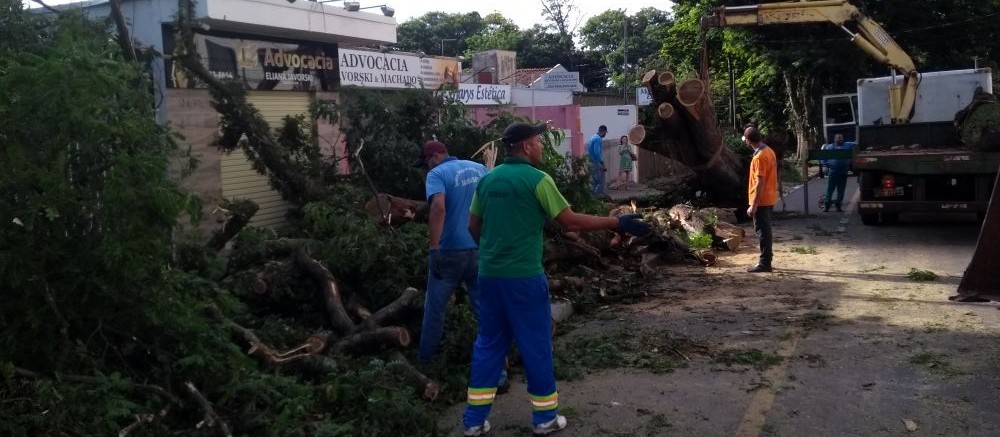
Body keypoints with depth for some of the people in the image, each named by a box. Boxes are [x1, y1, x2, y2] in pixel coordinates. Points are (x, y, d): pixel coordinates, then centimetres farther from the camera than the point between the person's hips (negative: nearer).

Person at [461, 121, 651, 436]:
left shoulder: (487, 179, 7)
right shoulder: (537, 179, -11)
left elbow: (473, 226, 14)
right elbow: (571, 222, -11)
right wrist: (617, 223, -4)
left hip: (489, 274, 6)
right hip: (524, 276, -6)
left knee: (489, 343, 14)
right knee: (535, 345, 8)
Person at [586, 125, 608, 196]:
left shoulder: (593, 137, 15)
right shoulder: (598, 139, -15)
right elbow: (597, 153, -23)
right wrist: (603, 165, -20)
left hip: (591, 163, 10)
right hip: (596, 164, -10)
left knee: (593, 182, 13)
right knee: (600, 183, -6)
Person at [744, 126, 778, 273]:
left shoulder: (759, 157, -21)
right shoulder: (769, 151, 9)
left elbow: (760, 183, -23)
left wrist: (753, 205, -21)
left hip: (761, 200, -9)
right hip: (769, 198, 9)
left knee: (762, 231, -4)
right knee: (765, 230, 15)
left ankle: (764, 263, 0)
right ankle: (766, 259, 22)